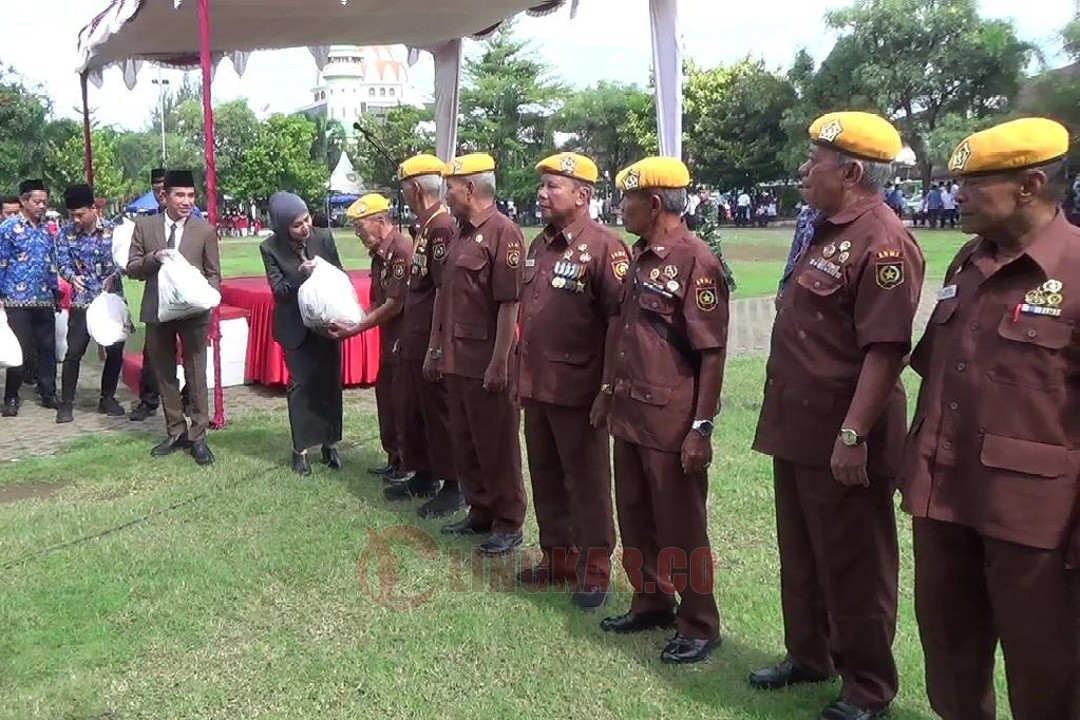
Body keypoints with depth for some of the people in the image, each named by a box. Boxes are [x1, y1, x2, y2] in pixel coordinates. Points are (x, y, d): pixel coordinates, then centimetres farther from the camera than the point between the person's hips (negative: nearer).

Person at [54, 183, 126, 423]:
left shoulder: (112, 230, -4)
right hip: (82, 302, -1)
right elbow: (62, 263, -5)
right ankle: (66, 403, 6)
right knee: (74, 352, -3)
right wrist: (72, 276, -26)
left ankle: (107, 398, 21)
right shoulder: (65, 234, -2)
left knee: (115, 350, 5)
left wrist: (112, 277, -23)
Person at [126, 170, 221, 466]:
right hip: (158, 311, 2)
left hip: (194, 312, -2)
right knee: (165, 374, 11)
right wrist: (153, 258, -15)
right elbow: (132, 268, 4)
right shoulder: (145, 226, 4)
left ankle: (197, 436, 7)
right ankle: (175, 432, 23)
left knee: (197, 375, -1)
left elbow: (214, 274, 3)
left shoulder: (205, 230, 1)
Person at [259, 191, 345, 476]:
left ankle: (330, 443, 20)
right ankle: (300, 449, 12)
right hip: (296, 326, -2)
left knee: (330, 381, 7)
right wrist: (301, 274, -31)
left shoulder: (324, 237, -8)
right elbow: (278, 290, -13)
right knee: (300, 383, 2)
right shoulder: (270, 248, -11)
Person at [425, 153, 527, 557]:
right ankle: (480, 512, 30)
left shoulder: (502, 232, -15)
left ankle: (508, 524, 16)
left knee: (497, 446, 3)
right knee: (464, 443, 16)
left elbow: (510, 303, -19)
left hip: (487, 362, -9)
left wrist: (500, 362, -21)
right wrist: (436, 348, 18)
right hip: (456, 358, 9)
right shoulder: (462, 234, 14)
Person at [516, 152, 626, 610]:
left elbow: (621, 319, -17)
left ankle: (595, 570, 18)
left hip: (577, 389, -8)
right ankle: (556, 557, 32)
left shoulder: (604, 247, -13)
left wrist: (610, 386, -18)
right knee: (545, 476, 17)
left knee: (587, 481, 4)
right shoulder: (539, 246, 12)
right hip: (536, 386, 8)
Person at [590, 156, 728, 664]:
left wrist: (702, 427, -19)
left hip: (671, 421, -9)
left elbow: (712, 352, -18)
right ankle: (650, 603, 35)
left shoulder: (695, 262, -16)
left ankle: (699, 626, 19)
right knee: (634, 517, 18)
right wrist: (607, 391, 20)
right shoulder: (640, 258, 11)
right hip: (629, 413, 9)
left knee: (681, 527, 4)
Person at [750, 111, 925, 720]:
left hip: (841, 439, -10)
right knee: (801, 555, 22)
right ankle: (809, 655, 39)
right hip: (797, 429, 10)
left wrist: (853, 435, -26)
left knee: (853, 568, 5)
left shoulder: (882, 242, -19)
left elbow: (885, 350, -25)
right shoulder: (829, 231, 13)